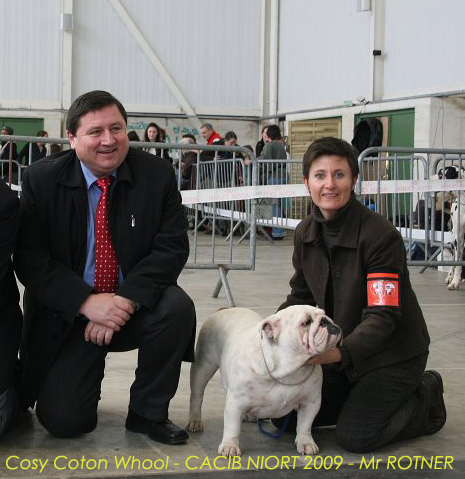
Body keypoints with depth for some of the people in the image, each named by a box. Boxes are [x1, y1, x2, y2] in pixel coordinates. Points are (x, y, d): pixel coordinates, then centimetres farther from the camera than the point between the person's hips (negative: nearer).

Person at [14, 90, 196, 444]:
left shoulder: (157, 175, -5)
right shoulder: (41, 180, -6)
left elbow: (172, 248, -10)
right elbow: (29, 259, -10)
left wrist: (125, 299, -25)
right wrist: (87, 303, -24)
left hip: (133, 307, 1)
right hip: (67, 315, -1)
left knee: (178, 306, -30)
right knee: (61, 420, -15)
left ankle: (149, 412, -7)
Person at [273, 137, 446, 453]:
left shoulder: (381, 236, -24)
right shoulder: (306, 234, -3)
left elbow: (383, 315, -28)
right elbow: (301, 296, 8)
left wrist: (341, 352, -43)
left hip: (392, 353, -6)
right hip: (340, 348, 7)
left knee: (355, 437, -15)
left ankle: (427, 397, 11)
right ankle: (360, 396, 21)